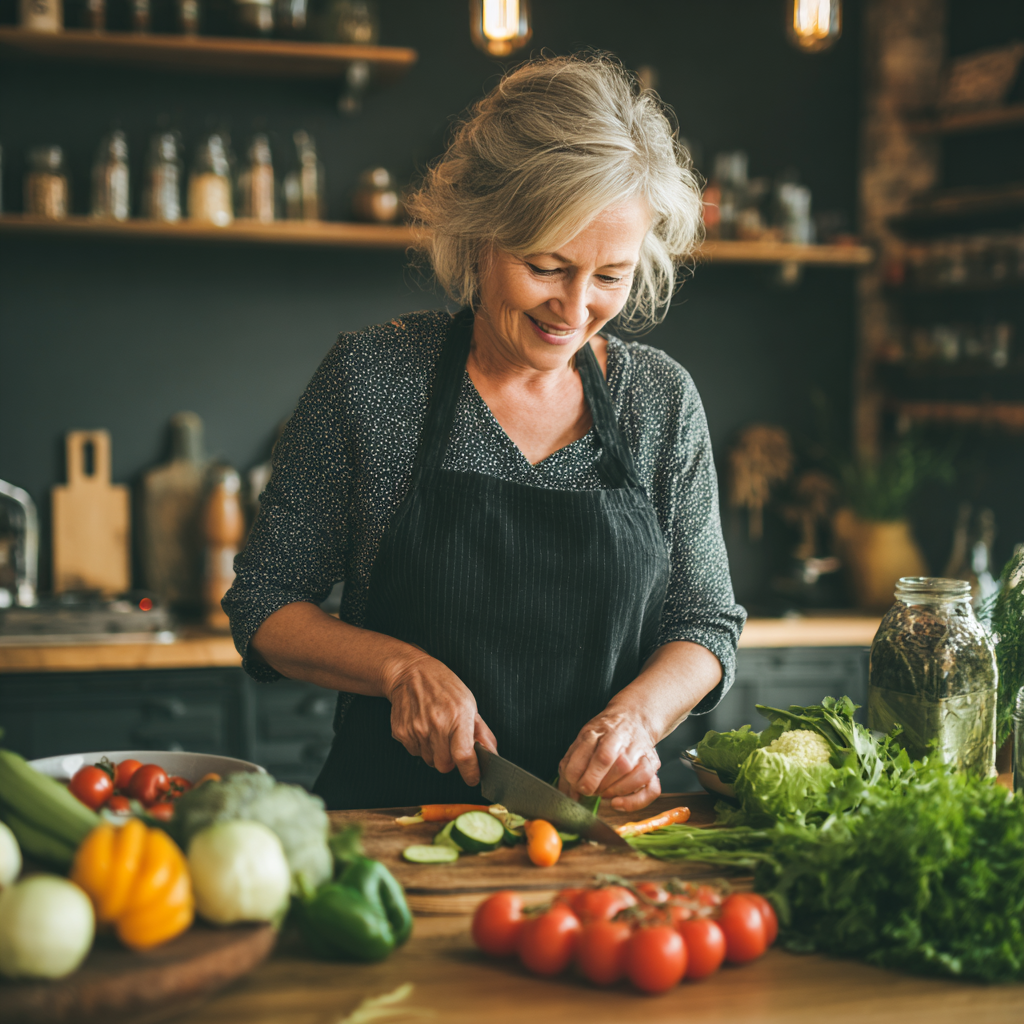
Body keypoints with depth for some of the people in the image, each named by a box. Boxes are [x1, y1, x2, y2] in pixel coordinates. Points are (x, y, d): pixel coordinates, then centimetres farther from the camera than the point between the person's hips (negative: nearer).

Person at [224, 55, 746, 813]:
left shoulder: (663, 399, 4)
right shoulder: (371, 377, -3)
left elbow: (705, 623, 10)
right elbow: (264, 607, 3)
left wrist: (638, 713, -10)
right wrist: (402, 666, -14)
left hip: (598, 834, 3)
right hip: (391, 817, -2)